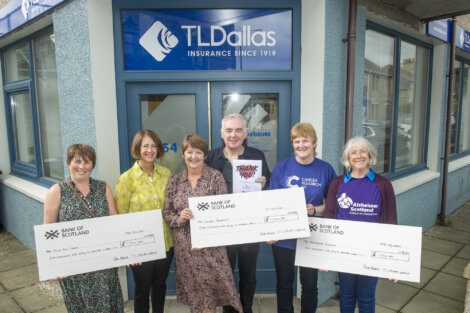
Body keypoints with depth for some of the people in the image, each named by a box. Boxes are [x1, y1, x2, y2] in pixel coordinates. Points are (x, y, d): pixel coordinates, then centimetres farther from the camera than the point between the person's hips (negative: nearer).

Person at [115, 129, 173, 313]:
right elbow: (121, 217, -8)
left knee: (160, 285, 20)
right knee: (142, 289, 14)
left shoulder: (166, 174, 0)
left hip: (165, 243, 4)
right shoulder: (126, 178, -11)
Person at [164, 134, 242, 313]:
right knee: (192, 289, 14)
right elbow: (167, 213, 4)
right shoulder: (175, 180, 4)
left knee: (210, 288, 5)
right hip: (184, 246, 3)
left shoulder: (216, 176, -4)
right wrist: (180, 218, -16)